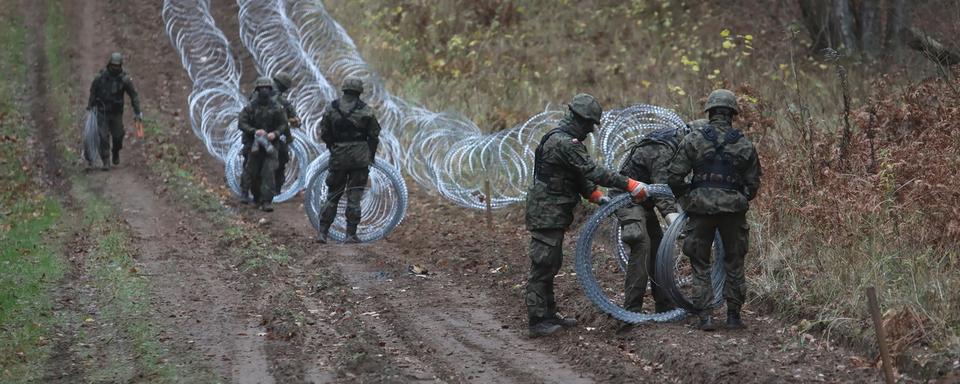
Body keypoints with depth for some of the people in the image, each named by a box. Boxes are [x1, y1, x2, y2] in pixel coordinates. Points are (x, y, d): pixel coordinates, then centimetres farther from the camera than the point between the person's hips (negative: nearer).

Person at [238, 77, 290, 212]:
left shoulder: (277, 107, 0)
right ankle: (257, 197, 30)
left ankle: (267, 201, -14)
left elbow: (283, 124, 4)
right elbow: (241, 123, -6)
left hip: (271, 144, -1)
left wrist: (275, 133, -16)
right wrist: (254, 131, -21)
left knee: (269, 172, -13)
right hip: (255, 144, 1)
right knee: (253, 172, 8)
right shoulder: (251, 107, -1)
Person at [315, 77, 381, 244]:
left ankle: (322, 232, 7)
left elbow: (324, 134, 3)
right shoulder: (365, 110, -5)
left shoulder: (331, 109, 0)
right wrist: (371, 155, 13)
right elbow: (374, 136, 0)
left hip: (338, 157, 2)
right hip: (360, 158, -2)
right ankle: (351, 234, 0)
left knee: (332, 195, 11)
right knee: (354, 197, 2)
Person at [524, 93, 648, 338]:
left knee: (551, 265, 16)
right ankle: (538, 322, -5)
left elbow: (580, 174, 19)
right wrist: (630, 185, -26)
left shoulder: (559, 139, 15)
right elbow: (593, 171, -26)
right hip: (547, 213, -11)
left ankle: (548, 315, 23)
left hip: (552, 213, 11)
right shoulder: (565, 143, -20)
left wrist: (596, 195, 6)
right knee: (543, 265, -7)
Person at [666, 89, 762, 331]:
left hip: (701, 207, -1)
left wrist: (684, 196, 11)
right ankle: (734, 315, 16)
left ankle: (705, 315, 1)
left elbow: (674, 175, -6)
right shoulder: (744, 145, 2)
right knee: (734, 263, 15)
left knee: (700, 264, 8)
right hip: (733, 209, 1)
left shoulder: (693, 140, -3)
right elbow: (753, 184, 7)